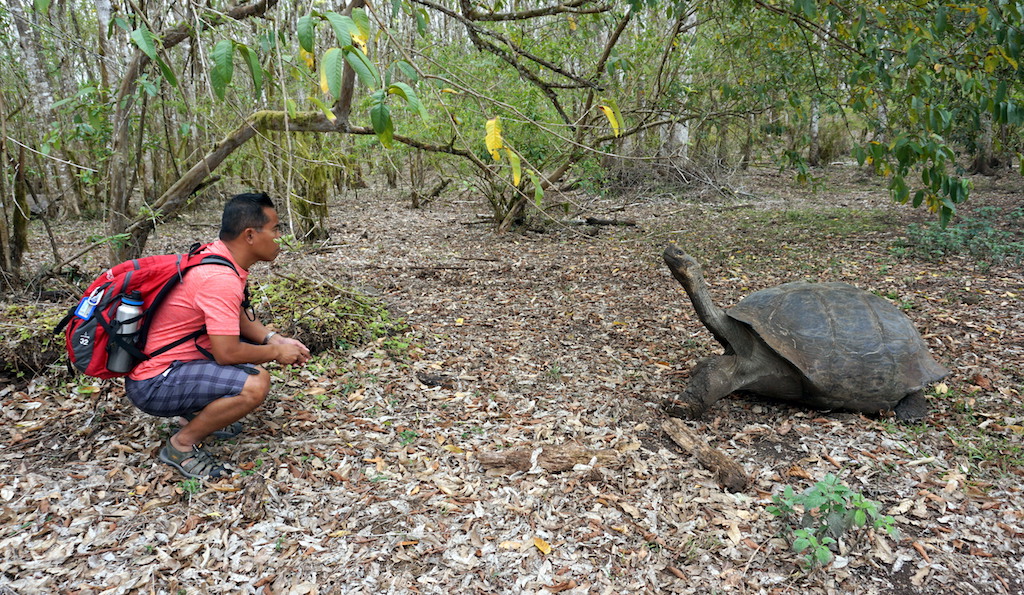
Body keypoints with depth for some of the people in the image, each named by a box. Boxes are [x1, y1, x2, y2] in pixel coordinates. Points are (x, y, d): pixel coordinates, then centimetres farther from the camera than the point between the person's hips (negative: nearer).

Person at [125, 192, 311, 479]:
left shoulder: (216, 255, 2)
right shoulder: (220, 279, -27)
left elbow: (240, 316, 13)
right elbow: (227, 353, -28)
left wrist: (275, 339, -1)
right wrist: (276, 353, -11)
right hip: (152, 385, -10)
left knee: (257, 346, 13)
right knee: (255, 384, -28)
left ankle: (198, 409, 18)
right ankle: (182, 445, -6)